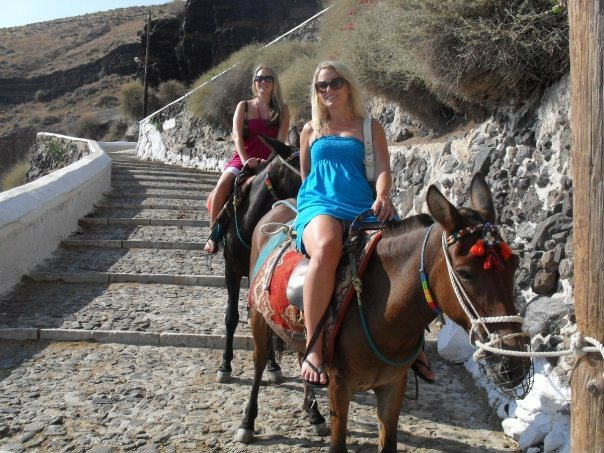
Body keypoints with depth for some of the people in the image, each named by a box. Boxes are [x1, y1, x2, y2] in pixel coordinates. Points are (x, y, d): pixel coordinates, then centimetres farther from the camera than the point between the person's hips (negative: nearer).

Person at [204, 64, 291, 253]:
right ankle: (213, 233, -17)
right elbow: (237, 135, -4)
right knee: (223, 184, -28)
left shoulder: (282, 110, 10)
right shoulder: (243, 107, 9)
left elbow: (280, 139, 0)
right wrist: (245, 160, -20)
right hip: (243, 160, 0)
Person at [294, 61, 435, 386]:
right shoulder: (311, 130, 21)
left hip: (362, 207, 1)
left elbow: (383, 169, 2)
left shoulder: (370, 127, 16)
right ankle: (313, 347, -36)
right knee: (327, 247, -39)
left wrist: (381, 198, -16)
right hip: (319, 204, -1)